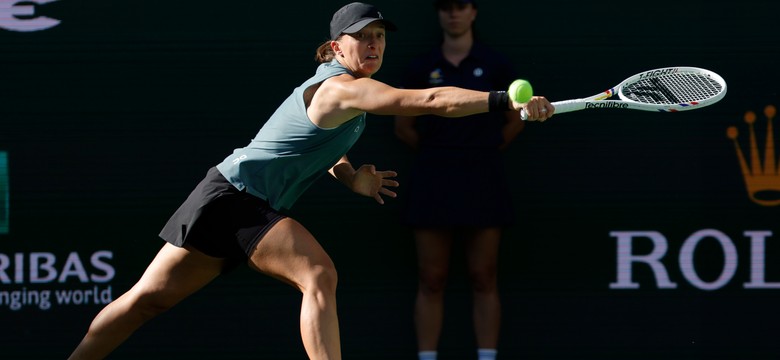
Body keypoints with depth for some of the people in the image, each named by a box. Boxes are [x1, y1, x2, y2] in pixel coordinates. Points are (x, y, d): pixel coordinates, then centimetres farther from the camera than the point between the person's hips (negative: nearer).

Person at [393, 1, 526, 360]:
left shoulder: (495, 64, 1)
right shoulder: (422, 68, 4)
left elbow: (516, 120, 9)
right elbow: (404, 127, 12)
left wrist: (484, 151, 7)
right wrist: (439, 152, 9)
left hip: (482, 181, -1)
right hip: (433, 181, 1)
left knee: (483, 279, 0)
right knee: (431, 279, 1)